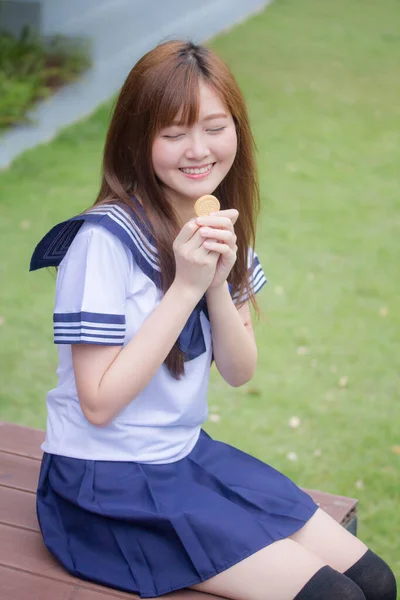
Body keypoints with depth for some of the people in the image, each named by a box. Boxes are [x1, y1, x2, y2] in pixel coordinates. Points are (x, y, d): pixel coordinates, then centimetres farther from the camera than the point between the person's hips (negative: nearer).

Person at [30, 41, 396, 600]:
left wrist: (219, 282, -18)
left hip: (191, 454, 7)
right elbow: (99, 403, -22)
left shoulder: (219, 225, 2)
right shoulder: (106, 239, -22)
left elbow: (240, 372, 1)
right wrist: (186, 285, -26)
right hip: (107, 488, -7)